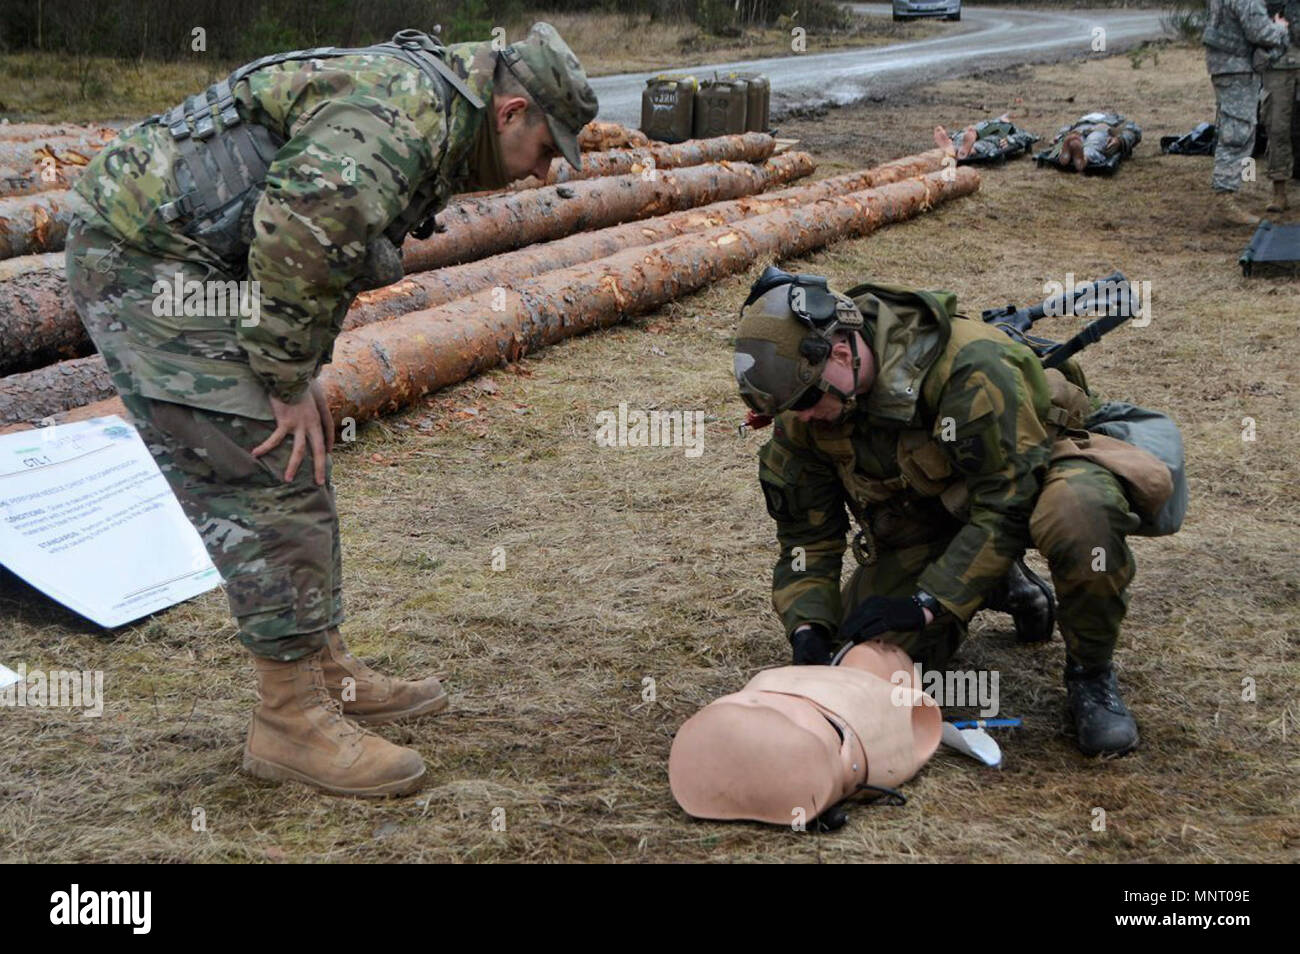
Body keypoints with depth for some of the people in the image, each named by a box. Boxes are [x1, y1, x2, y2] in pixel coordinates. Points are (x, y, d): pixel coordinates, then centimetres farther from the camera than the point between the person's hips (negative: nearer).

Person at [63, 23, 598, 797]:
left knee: (298, 467, 14)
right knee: (268, 481, -9)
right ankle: (293, 720, 0)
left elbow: (321, 249, 22)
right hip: (147, 262, -11)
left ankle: (328, 672, 25)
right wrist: (290, 383, -19)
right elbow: (293, 238, -31)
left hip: (189, 263, 11)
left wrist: (303, 375, 12)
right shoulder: (407, 110, -20)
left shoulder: (432, 121, 15)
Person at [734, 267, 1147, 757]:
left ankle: (1091, 674, -14)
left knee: (1080, 514, -42)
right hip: (926, 511, 6)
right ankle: (1005, 587, 17)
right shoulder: (803, 417, -15)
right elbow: (806, 534, -6)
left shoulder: (969, 366, -36)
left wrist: (925, 603, -36)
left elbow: (1010, 507, -33)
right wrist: (808, 631, -23)